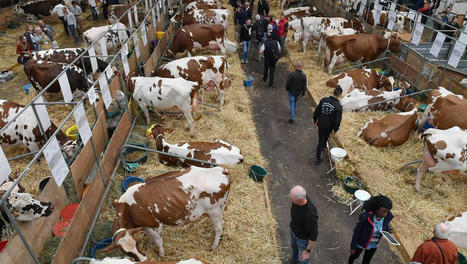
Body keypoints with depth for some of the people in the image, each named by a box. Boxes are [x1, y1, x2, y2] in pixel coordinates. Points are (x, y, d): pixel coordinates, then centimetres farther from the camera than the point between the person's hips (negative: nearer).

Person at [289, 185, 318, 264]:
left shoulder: (310, 214, -46)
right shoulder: (298, 197, -26)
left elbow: (313, 235, -31)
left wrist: (307, 251, -19)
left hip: (303, 238, -7)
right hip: (293, 230, 7)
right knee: (294, 246, 35)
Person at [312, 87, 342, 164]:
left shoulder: (323, 100, -11)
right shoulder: (338, 106, -23)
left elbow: (316, 111, -1)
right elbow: (337, 120, -18)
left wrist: (315, 120, 16)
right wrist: (335, 130, -2)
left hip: (320, 124, 2)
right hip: (329, 127, -2)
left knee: (321, 140, 15)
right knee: (325, 138, 22)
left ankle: (318, 158, 22)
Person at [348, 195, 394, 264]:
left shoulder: (387, 217, -22)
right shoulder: (366, 216, -35)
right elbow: (357, 231, -22)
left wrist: (388, 232, -21)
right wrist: (353, 247, -13)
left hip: (373, 245, 3)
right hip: (361, 243, -3)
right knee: (355, 256, 26)